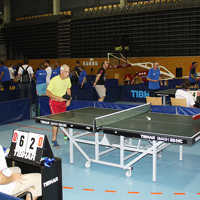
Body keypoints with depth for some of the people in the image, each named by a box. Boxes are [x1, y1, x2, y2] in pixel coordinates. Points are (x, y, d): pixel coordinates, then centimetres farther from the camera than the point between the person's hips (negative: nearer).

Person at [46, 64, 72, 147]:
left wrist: (69, 99, 2)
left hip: (63, 101, 6)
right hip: (54, 102, -5)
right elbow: (48, 92, -19)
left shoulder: (68, 79, -5)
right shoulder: (54, 80, -23)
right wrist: (58, 98, -25)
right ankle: (54, 139, -2)